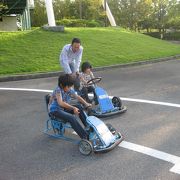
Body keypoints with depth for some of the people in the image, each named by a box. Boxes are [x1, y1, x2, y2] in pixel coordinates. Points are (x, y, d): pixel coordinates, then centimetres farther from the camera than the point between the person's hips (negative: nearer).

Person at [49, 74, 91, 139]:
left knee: (79, 107, -8)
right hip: (55, 110, -7)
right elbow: (60, 103, -37)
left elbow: (77, 97, 2)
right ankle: (85, 136, -25)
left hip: (64, 108, 7)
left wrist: (86, 104, -14)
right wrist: (73, 108, -44)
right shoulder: (58, 90, -24)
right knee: (71, 118, -29)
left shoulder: (70, 90, -4)